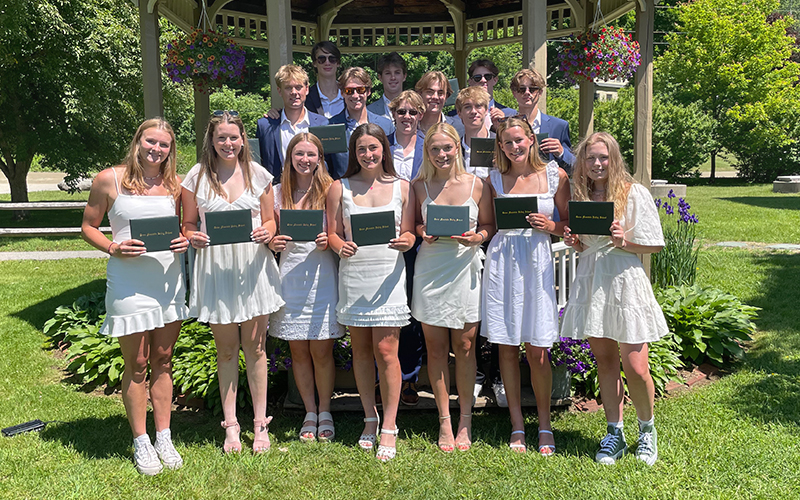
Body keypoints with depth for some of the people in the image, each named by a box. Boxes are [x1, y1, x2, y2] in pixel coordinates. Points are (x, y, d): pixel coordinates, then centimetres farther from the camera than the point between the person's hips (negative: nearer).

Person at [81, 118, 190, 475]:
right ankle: (141, 442, 20)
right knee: (136, 365, 4)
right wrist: (114, 248, -15)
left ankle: (163, 437, 24)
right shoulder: (109, 180, -2)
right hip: (129, 284, -3)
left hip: (170, 282, 3)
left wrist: (186, 241, -5)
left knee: (163, 361, 12)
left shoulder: (175, 185, 8)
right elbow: (88, 227, 3)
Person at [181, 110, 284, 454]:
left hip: (253, 267, 0)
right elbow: (188, 224, 8)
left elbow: (270, 221, 10)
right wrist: (193, 238, -14)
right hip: (215, 269, 0)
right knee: (226, 350, 9)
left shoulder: (258, 175, 5)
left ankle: (260, 423, 19)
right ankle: (230, 425, 22)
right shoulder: (197, 177, 2)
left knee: (255, 348, 6)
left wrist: (267, 233, -12)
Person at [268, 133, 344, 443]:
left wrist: (328, 241, -17)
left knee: (322, 350, 2)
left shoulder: (330, 190, 1)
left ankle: (325, 413, 20)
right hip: (290, 275, 2)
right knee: (298, 350, 8)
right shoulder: (278, 193, 8)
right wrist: (273, 243, -7)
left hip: (322, 275, -2)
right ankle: (309, 413, 24)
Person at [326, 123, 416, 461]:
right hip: (353, 273, 2)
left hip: (388, 273, -2)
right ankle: (370, 419, 25)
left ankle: (389, 428, 6)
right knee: (361, 350, 9)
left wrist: (405, 241, -16)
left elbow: (409, 234, 7)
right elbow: (333, 233, 6)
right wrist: (341, 247, -15)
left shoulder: (402, 188, 7)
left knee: (386, 350, -5)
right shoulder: (340, 188, 8)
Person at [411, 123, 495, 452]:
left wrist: (477, 237, -12)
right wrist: (423, 234, -8)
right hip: (430, 271, 1)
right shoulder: (419, 186, 4)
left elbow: (489, 225, 8)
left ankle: (465, 420, 20)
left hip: (466, 268, -1)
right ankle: (444, 421, 18)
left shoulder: (476, 184, 1)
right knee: (436, 348, 4)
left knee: (464, 345, 5)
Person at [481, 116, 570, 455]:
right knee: (507, 347, 6)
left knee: (537, 350, 0)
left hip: (537, 261, -1)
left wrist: (551, 226, -9)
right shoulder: (494, 179, 6)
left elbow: (570, 224, 10)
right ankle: (517, 424, 20)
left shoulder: (555, 176, 4)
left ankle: (544, 424, 20)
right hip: (502, 263, 1)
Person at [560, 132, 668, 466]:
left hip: (625, 282, -4)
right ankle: (614, 434, 22)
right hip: (590, 282, 4)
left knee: (635, 367, -4)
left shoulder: (634, 193, -4)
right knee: (604, 361, 9)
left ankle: (647, 430, 22)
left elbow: (654, 245, -2)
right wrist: (574, 243, -2)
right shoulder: (579, 196, 10)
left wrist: (624, 242, -18)